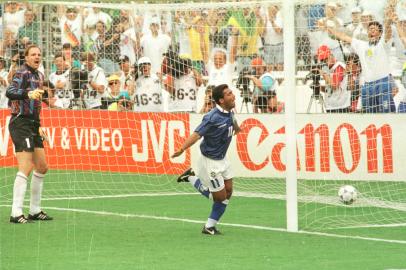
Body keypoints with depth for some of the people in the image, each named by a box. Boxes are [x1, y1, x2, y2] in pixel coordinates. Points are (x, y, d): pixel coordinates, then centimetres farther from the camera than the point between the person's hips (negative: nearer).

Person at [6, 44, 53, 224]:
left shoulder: (38, 75, 15)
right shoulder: (22, 73, -11)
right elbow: (10, 92, -29)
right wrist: (28, 94, -45)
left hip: (32, 125, 9)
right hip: (20, 123, -9)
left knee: (42, 167, 13)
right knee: (25, 169, -16)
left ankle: (35, 211, 22)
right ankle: (16, 214, -17)